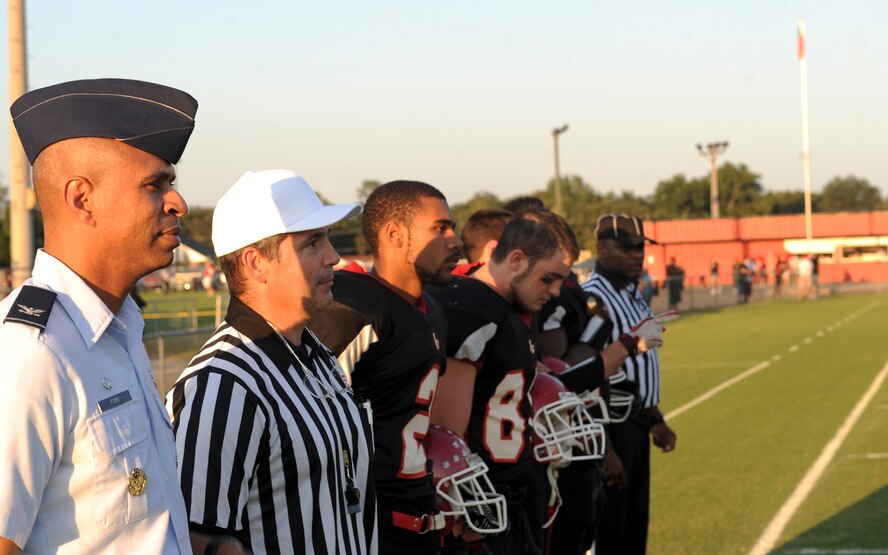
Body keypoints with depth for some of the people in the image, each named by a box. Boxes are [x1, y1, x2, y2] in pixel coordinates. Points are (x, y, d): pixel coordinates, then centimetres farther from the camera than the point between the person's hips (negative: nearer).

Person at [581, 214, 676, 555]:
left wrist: (654, 419, 19)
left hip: (637, 426, 10)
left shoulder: (634, 296, 13)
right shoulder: (592, 299, -19)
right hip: (612, 428, -10)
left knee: (635, 526, 16)